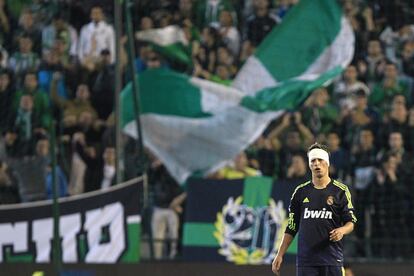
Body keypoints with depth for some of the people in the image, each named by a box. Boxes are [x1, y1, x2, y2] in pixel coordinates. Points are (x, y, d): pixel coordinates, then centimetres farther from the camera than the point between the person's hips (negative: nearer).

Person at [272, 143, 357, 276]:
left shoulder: (341, 191, 5)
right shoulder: (301, 192, 12)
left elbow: (350, 222, 5)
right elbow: (291, 227, 15)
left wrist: (342, 230, -19)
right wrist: (280, 255, 9)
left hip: (332, 260, -2)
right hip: (305, 259, 2)